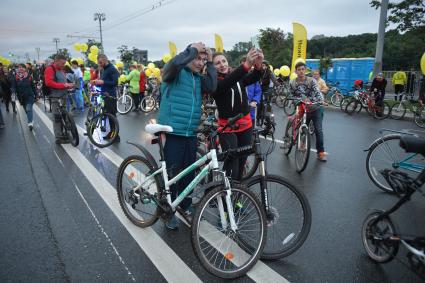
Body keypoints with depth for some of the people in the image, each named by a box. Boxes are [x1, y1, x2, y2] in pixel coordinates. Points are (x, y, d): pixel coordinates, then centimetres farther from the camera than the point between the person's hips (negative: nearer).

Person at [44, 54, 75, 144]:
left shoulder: (61, 70, 18)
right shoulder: (50, 69, -8)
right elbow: (49, 82, -20)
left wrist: (68, 85, 7)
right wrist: (63, 85, -20)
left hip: (63, 96, 8)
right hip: (55, 97, -8)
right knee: (57, 117, -6)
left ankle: (63, 134, 21)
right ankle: (58, 138, -1)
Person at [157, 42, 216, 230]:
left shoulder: (199, 77, 13)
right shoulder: (175, 72, -5)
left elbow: (212, 87, -5)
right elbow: (175, 63, -28)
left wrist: (210, 63, -4)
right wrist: (194, 48, -14)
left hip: (190, 134, 6)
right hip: (171, 134, -6)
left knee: (189, 173, 15)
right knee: (171, 173, 3)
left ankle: (186, 206, 35)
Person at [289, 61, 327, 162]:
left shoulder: (311, 80, -10)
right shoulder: (292, 83, -4)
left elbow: (317, 92, -22)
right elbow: (293, 96, 4)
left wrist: (321, 101, -40)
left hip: (316, 108, -2)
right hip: (303, 109, 2)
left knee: (318, 130, -7)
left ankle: (321, 152, 2)